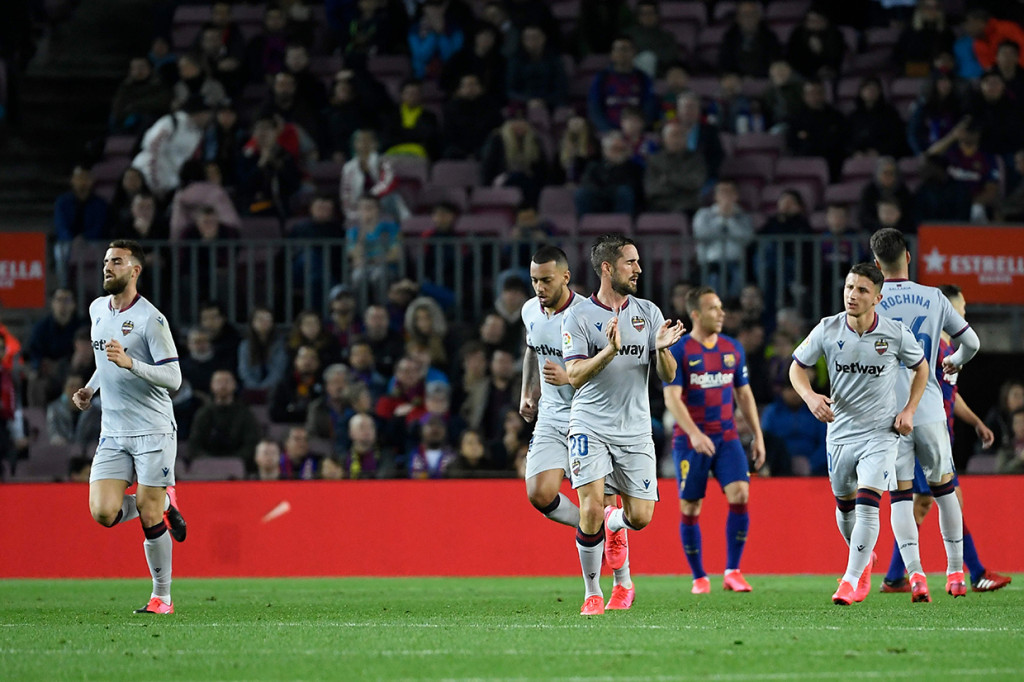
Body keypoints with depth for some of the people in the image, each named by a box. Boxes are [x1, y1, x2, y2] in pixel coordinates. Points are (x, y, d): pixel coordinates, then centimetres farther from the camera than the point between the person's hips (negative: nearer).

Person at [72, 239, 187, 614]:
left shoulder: (151, 319, -11)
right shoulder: (97, 309, 10)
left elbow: (173, 378, -14)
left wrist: (129, 362, -27)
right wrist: (90, 389, 13)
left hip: (153, 431, -6)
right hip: (113, 434, 6)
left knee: (150, 520, -6)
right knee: (103, 512, -11)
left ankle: (162, 597, 11)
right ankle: (163, 502, 18)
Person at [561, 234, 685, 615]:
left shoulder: (648, 313, 6)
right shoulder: (579, 316, -4)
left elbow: (668, 376, 4)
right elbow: (575, 376, -13)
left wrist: (661, 350, -18)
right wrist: (610, 351, -28)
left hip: (635, 432, 3)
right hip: (590, 426, -3)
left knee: (640, 517, -1)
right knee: (592, 508, -16)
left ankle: (612, 525, 36)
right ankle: (593, 593, 1)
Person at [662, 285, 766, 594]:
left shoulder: (733, 348, 9)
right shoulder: (678, 351, -7)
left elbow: (744, 394, 17)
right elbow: (671, 397, -15)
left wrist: (758, 435, 12)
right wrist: (693, 433, -27)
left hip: (727, 437, 3)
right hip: (690, 440, -3)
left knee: (740, 495, -15)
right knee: (690, 508, 1)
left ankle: (732, 572, -8)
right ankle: (699, 577, 15)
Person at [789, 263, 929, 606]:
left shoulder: (896, 333, -10)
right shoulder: (828, 330, -9)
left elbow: (921, 367, 8)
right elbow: (797, 366, 4)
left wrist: (909, 410, -3)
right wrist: (810, 396, -16)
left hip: (881, 432, -3)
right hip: (840, 431, 3)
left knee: (867, 503, -17)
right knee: (844, 505, 13)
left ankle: (852, 580, -13)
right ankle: (863, 558, 42)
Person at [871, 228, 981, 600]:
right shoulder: (934, 298, 3)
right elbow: (971, 342, 11)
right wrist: (955, 361, 33)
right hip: (930, 410, 2)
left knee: (900, 496, 0)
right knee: (944, 488, 16)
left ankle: (914, 572, -17)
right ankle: (956, 572, 21)